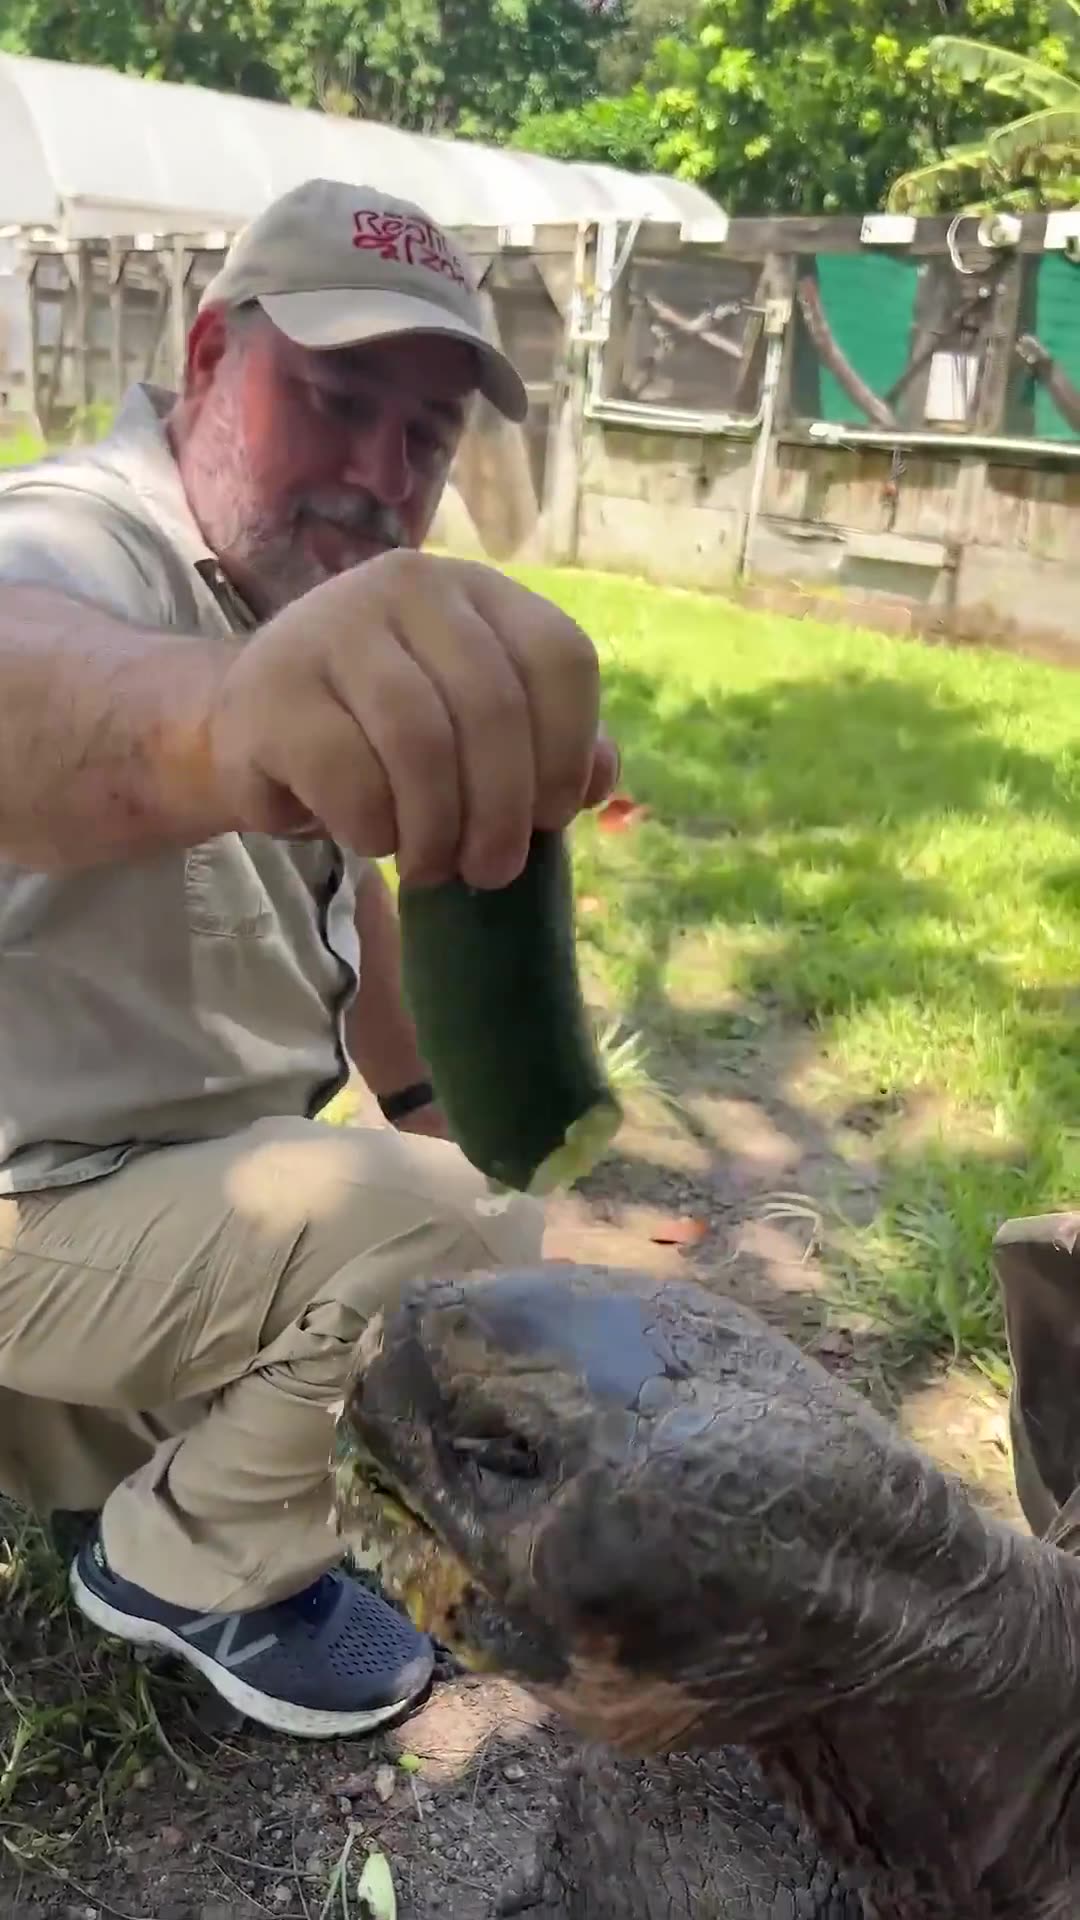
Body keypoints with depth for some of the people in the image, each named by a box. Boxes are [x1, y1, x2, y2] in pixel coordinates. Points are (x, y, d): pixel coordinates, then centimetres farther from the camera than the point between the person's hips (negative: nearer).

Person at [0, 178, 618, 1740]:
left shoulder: (289, 581, 0)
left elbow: (341, 867, 11)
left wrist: (418, 1088, 13)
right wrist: (212, 720, -76)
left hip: (194, 1169, 9)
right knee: (462, 1238, -26)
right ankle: (200, 1568, 0)